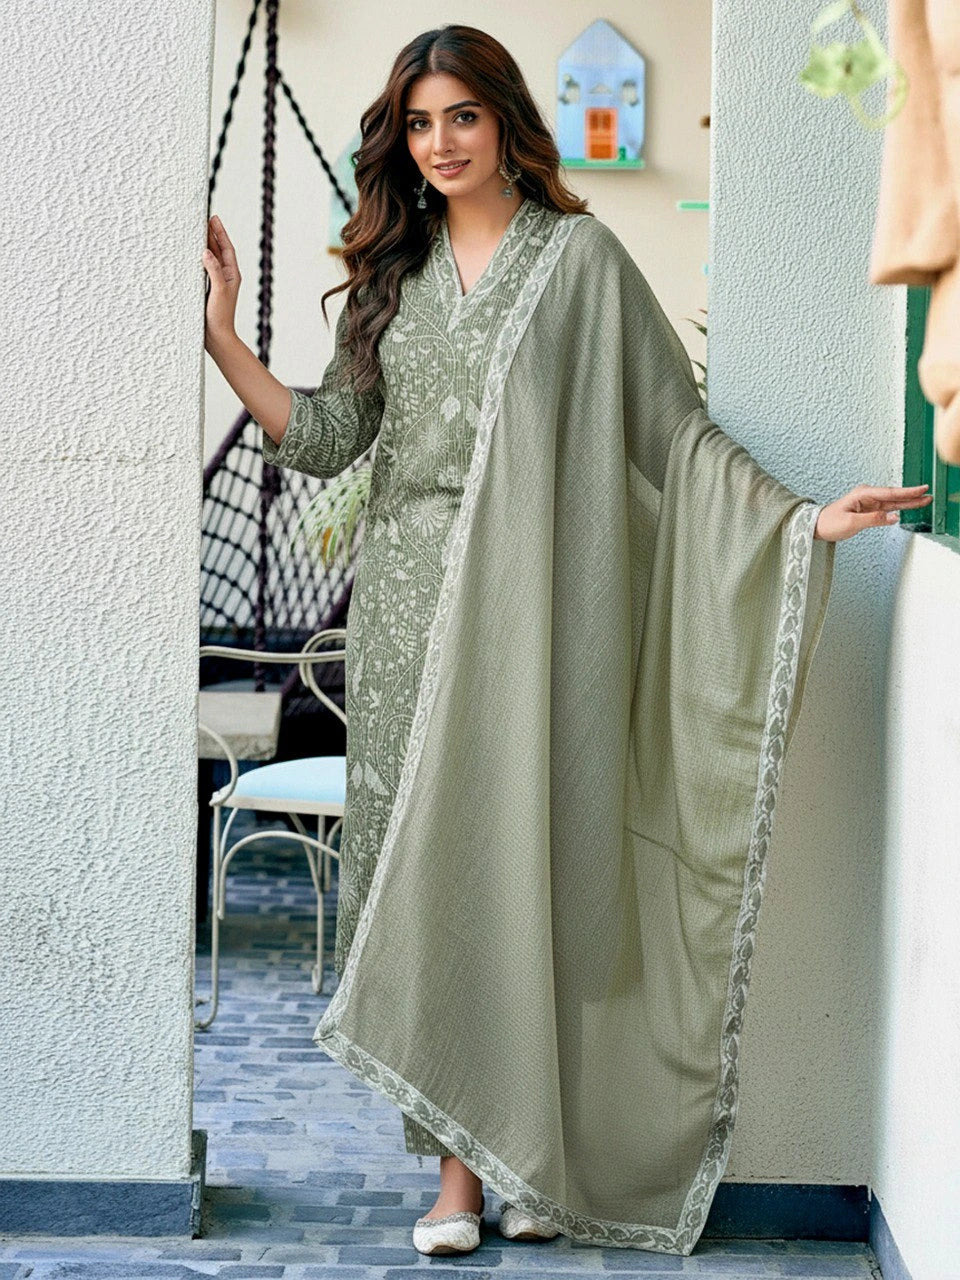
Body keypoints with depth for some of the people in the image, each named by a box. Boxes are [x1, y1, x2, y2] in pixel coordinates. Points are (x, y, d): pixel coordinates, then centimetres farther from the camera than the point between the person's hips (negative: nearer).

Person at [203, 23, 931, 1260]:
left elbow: (673, 424, 0)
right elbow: (328, 432, 11)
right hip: (409, 606, 4)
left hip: (525, 604, -4)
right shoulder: (395, 269, 15)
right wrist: (222, 334, 5)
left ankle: (532, 1157, 6)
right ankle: (458, 1162, 4)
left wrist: (802, 518, -10)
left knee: (520, 863, -5)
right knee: (425, 868, 0)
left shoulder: (578, 256, 2)